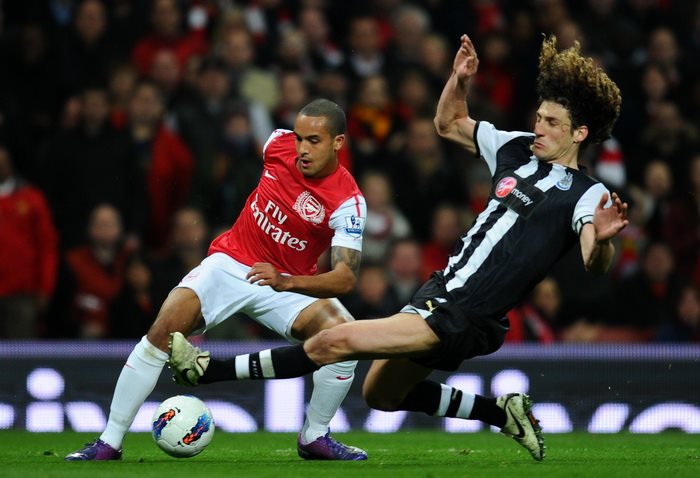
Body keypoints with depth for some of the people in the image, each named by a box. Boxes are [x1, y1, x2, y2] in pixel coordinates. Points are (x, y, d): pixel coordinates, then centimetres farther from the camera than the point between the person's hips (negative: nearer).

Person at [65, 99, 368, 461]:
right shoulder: (279, 143, -10)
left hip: (287, 284, -1)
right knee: (163, 330, -20)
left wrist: (284, 281, -41)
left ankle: (314, 437, -2)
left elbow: (346, 278, -28)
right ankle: (109, 441, -13)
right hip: (231, 262, 2)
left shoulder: (348, 200, -21)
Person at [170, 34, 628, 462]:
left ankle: (211, 368, -7)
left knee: (333, 342, -15)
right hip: (439, 293, 9)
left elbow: (595, 264, -30)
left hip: (465, 320, -9)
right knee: (381, 394, 25)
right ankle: (502, 411, 28)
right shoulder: (517, 149, 7)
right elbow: (449, 124, 21)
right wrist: (459, 80, 1)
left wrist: (602, 240, -53)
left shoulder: (586, 196, -14)